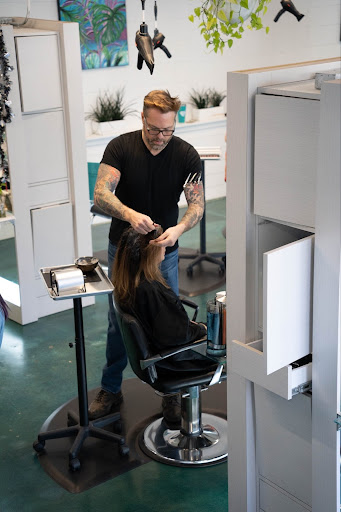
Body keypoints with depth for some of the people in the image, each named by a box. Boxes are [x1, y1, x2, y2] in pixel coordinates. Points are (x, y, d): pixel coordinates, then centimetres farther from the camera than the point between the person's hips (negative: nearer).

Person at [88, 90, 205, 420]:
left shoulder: (186, 154, -12)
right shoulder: (120, 147, -15)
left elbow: (197, 204, -14)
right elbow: (101, 195, -26)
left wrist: (179, 228, -36)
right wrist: (130, 214, -46)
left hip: (164, 249, 1)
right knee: (118, 320, 8)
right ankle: (110, 390, 24)